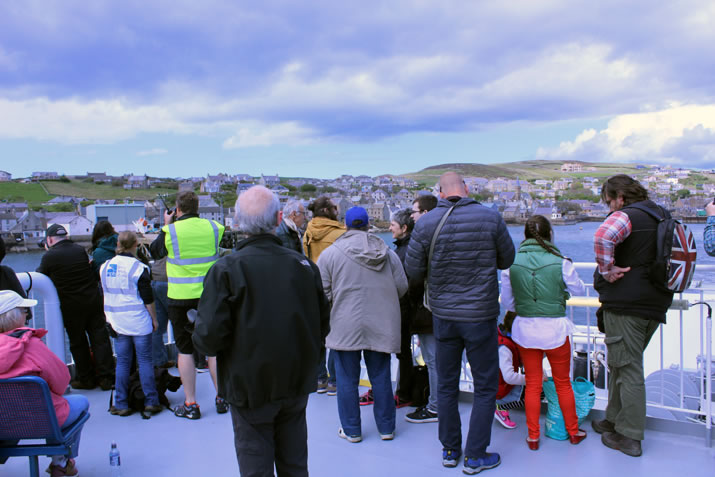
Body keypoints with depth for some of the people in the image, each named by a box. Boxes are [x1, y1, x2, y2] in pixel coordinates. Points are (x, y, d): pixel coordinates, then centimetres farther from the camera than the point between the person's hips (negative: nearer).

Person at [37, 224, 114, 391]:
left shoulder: (49, 257, -8)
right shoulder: (80, 250, 3)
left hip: (71, 306, -3)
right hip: (94, 300, 3)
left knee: (78, 343, 11)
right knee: (100, 338, 6)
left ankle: (85, 378, 20)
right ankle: (106, 377, 7)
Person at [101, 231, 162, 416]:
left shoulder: (105, 267, 4)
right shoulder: (138, 267, -12)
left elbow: (105, 294, 14)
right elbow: (148, 298, -10)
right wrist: (154, 318, 1)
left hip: (117, 322, 4)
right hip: (139, 322, -4)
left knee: (122, 362, 9)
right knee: (145, 360, 3)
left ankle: (121, 404, 13)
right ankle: (151, 401, 6)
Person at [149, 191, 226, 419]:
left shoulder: (171, 231, -9)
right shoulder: (213, 227, -3)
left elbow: (155, 252, 9)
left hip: (181, 298, -3)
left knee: (185, 350, 8)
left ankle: (190, 404, 13)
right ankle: (222, 398, 20)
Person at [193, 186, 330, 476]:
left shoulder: (226, 269, -17)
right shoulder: (303, 264, -5)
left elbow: (208, 337, -21)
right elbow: (322, 324, 2)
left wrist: (204, 343, 2)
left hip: (250, 387, -4)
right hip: (297, 385, 4)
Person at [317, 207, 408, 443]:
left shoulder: (330, 254, -5)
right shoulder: (388, 253, 3)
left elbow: (323, 293, -6)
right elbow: (402, 287, 4)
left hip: (345, 326, -3)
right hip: (381, 325, 3)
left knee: (347, 379, 9)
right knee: (381, 377, 14)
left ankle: (351, 430, 19)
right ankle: (386, 428, 25)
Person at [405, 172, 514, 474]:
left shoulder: (425, 224, -8)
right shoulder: (491, 218, -9)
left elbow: (413, 273, -2)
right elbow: (507, 259, 4)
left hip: (443, 316, 2)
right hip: (481, 316, -2)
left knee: (446, 386, 16)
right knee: (485, 387, 12)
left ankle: (449, 450, 29)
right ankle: (475, 457, 19)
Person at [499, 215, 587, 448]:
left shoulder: (511, 263, -8)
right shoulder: (560, 262, -13)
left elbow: (507, 302, 1)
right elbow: (579, 289, 5)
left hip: (525, 329, 1)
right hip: (555, 329, -1)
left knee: (532, 384, 15)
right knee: (563, 383, 18)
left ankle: (533, 436, 22)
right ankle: (573, 431, 33)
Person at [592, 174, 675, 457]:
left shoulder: (625, 215, -13)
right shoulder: (663, 216, 16)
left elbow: (603, 236, -36)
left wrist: (607, 270, -23)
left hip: (625, 305, -9)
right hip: (656, 305, 9)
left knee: (627, 369, -1)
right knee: (622, 363, 20)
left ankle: (629, 437, 7)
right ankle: (615, 420, 31)